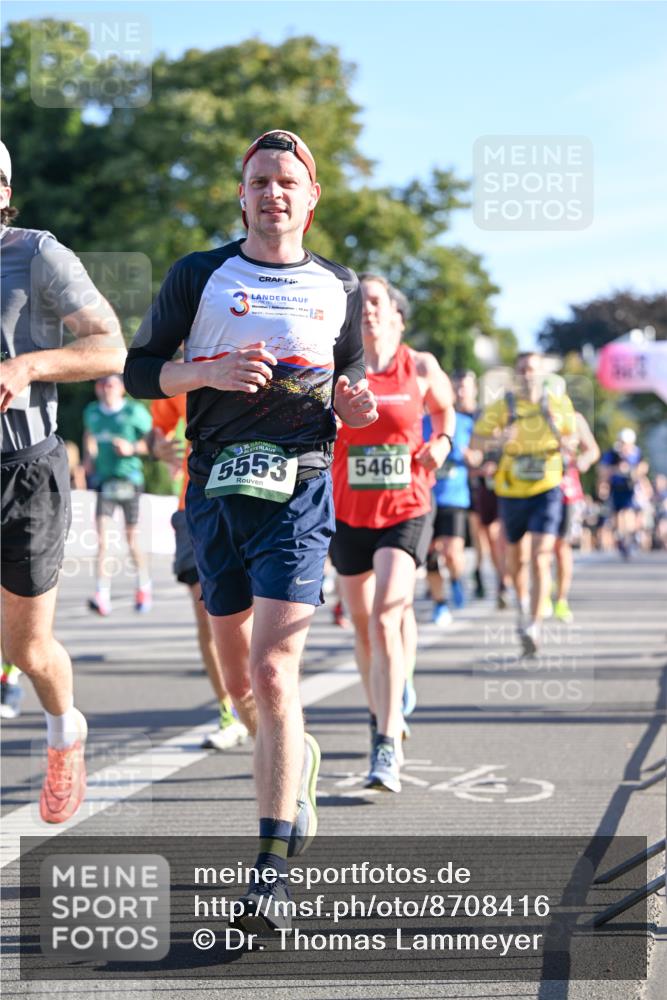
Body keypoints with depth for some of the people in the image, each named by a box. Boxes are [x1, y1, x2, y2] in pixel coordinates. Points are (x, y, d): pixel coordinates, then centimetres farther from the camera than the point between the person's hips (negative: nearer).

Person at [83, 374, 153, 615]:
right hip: (104, 479, 3)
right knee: (102, 537, -11)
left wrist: (132, 448, -16)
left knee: (132, 538, 6)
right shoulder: (91, 412, 8)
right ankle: (102, 596, -16)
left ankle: (144, 587, 29)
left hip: (129, 478, -2)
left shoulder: (135, 412, -5)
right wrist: (88, 458, 14)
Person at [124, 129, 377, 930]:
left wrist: (352, 404, -3)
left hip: (299, 488, -2)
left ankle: (273, 869, -12)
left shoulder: (339, 288, 10)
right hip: (217, 485, 2)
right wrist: (211, 372, -13)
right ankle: (297, 762, 42)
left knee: (273, 670, -15)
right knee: (238, 678, 10)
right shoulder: (199, 276, 5)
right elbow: (139, 369, 4)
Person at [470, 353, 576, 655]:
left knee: (540, 558, -16)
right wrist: (497, 438, -33)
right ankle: (522, 603, 45)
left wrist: (566, 443, -10)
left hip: (546, 491, -1)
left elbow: (572, 434, 14)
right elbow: (474, 443, -11)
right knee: (516, 558, 16)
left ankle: (534, 626, -18)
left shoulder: (559, 405, 0)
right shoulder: (501, 407, -4)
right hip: (512, 493, 1)